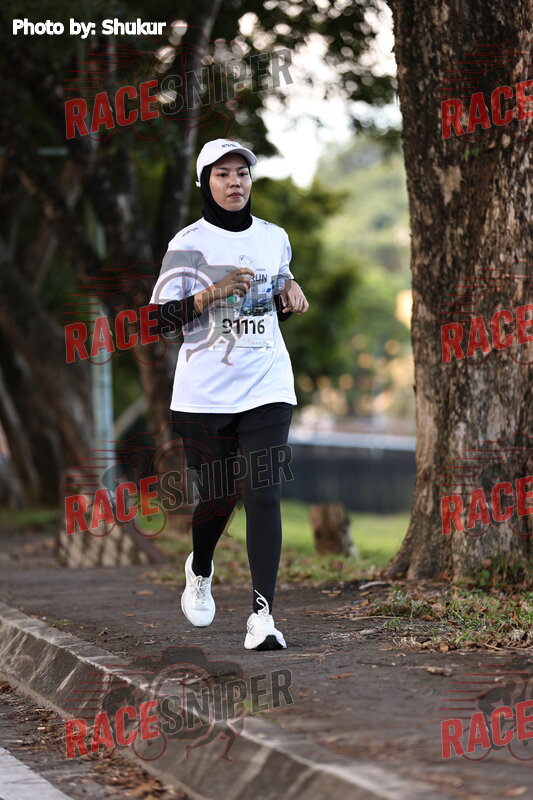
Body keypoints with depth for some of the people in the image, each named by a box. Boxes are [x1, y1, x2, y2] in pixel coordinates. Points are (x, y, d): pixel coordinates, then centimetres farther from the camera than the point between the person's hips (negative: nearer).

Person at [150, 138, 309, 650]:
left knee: (263, 494, -11)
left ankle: (262, 613, -14)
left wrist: (291, 294, 3)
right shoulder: (189, 242, -2)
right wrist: (214, 291, -20)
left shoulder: (274, 238, 11)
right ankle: (199, 571, 40)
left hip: (267, 385, 2)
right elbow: (164, 316, -6)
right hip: (205, 391, -2)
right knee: (220, 494, 6)